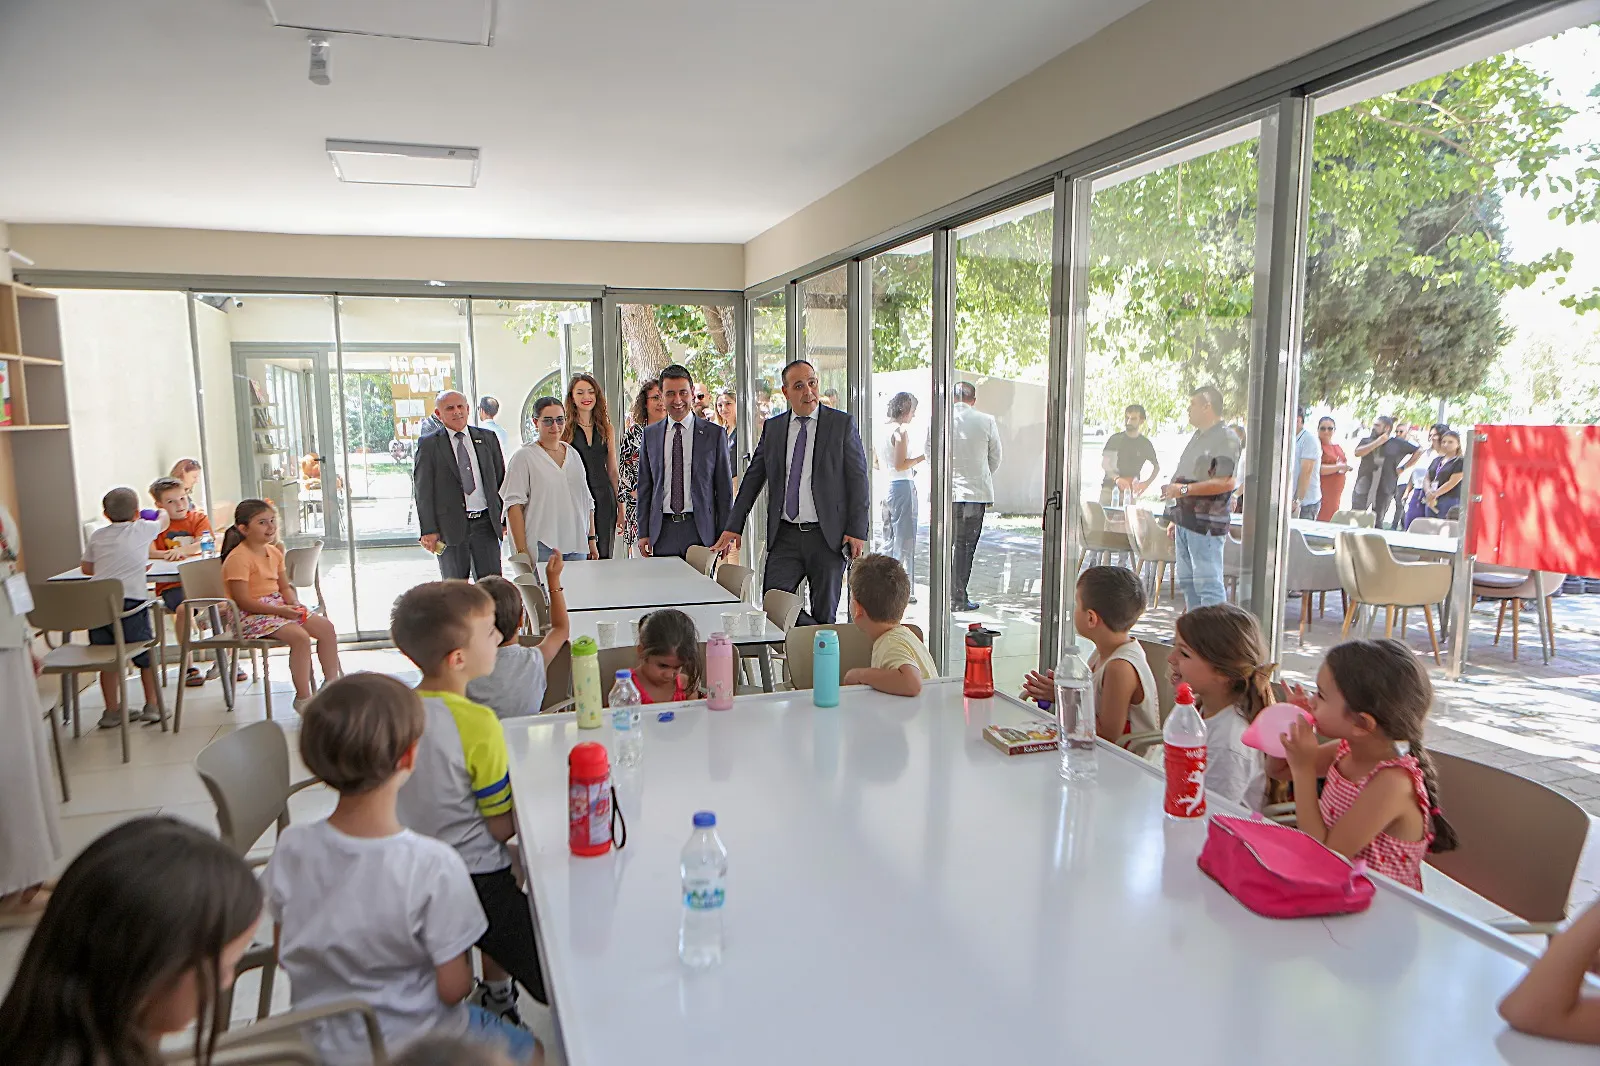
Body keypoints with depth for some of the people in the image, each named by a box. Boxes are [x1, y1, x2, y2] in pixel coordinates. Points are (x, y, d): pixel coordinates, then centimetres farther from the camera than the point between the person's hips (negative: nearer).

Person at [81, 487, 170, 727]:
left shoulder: (97, 536, 14)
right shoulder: (142, 529, 6)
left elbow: (86, 569, 22)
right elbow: (163, 520, 27)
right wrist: (160, 513, 49)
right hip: (130, 600, -3)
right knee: (147, 656, 10)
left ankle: (112, 710, 16)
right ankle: (152, 706, 14)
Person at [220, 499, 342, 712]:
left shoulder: (274, 552, 10)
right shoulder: (238, 558, -17)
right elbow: (243, 601, -21)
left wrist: (294, 604, -6)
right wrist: (280, 611, -24)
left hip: (278, 605, 9)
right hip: (251, 615, -9)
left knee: (326, 627, -2)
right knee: (300, 636, -28)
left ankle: (332, 682, 10)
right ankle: (303, 698, -19)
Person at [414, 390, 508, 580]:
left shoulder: (488, 438, 9)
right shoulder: (428, 445, 0)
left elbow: (501, 479, 12)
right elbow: (423, 491, -3)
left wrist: (506, 519, 7)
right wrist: (429, 530, -9)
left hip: (486, 523, 2)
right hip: (450, 525, -2)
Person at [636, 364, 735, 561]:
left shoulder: (714, 434, 2)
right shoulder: (650, 434, 9)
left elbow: (724, 488, 3)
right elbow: (645, 486, 11)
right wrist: (643, 533, 6)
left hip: (700, 530, -2)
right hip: (662, 531, 2)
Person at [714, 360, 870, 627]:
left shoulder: (842, 423, 0)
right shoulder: (772, 427, 10)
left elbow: (858, 479, -1)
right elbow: (752, 478, 13)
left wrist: (857, 531, -9)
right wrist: (733, 527, 8)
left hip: (828, 535, -3)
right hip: (785, 535, 3)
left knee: (824, 615, 5)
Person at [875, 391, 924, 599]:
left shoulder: (882, 429, 11)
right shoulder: (901, 430, -13)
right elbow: (900, 465, -18)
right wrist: (922, 458, -7)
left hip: (885, 487, 8)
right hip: (902, 486, -8)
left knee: (889, 540, 16)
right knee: (904, 540, -1)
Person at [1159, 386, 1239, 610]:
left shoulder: (1226, 438, -13)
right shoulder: (1198, 437, 18)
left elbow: (1228, 482, -23)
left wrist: (1184, 489, -20)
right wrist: (1177, 519, 21)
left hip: (1207, 523, -10)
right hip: (1186, 520, 10)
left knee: (1207, 582, -9)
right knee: (1187, 581, 15)